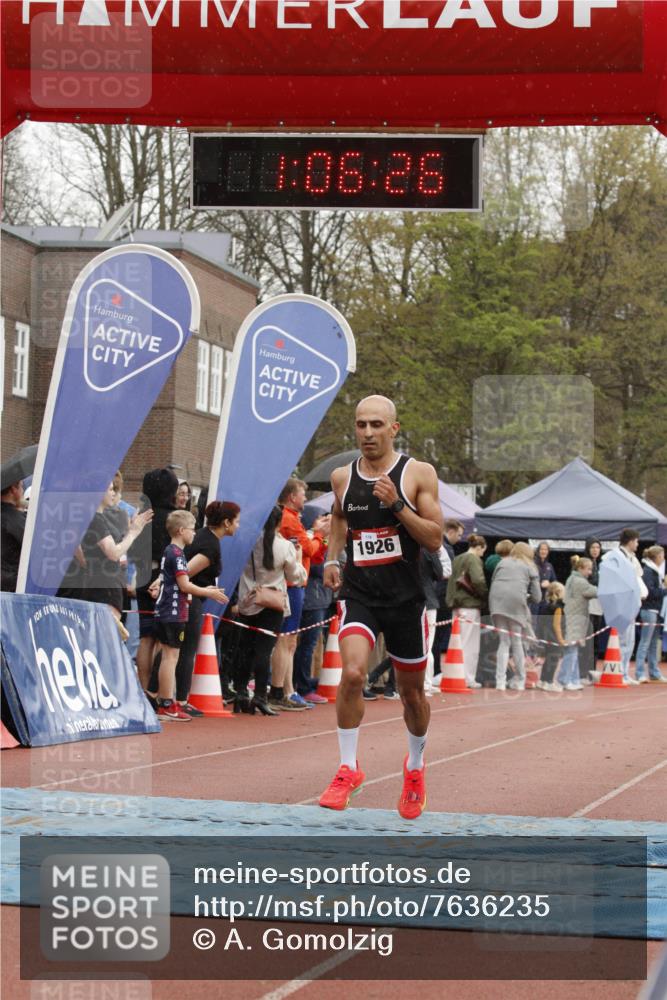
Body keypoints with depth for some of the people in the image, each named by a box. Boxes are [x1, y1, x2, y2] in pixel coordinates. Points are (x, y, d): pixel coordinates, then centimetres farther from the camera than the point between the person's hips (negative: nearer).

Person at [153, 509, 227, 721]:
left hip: (164, 611, 10)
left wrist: (204, 591, 17)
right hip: (174, 613, -10)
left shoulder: (168, 552, 15)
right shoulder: (177, 554, -15)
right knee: (171, 656, -7)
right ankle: (167, 706, -6)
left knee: (168, 657, 13)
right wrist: (210, 593, -8)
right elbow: (185, 585, -19)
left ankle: (165, 703, 17)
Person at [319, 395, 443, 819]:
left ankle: (415, 767, 38)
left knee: (412, 689, 12)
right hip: (359, 594, 1)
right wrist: (332, 559, 11)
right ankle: (348, 768, -10)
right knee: (352, 673, -23)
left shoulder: (418, 474, -6)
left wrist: (397, 504, -21)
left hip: (405, 597, -1)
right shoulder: (342, 477, 4)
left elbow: (435, 539, -10)